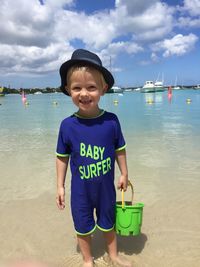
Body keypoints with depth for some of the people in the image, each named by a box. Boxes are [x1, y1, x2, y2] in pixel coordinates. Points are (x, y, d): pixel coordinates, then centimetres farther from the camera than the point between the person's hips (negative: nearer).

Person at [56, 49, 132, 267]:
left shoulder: (111, 121, -17)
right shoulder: (67, 125, -17)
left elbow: (120, 150, -2)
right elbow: (62, 157, -5)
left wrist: (124, 174, 5)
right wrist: (60, 186, -1)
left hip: (106, 186, 1)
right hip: (80, 190, 0)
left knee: (108, 223, 24)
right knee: (83, 227, 19)